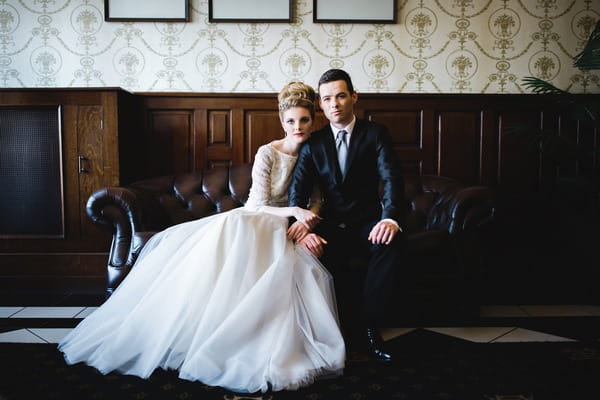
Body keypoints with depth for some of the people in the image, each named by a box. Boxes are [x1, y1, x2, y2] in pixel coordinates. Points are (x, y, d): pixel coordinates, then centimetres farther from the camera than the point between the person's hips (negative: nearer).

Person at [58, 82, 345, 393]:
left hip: (283, 228, 3)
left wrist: (305, 222, -12)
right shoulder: (268, 153, -5)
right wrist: (292, 211, -25)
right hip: (250, 224, -2)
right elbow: (256, 206, -10)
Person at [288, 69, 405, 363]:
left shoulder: (375, 134, 3)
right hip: (331, 226, 1)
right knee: (323, 252, -32)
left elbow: (391, 178, -12)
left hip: (367, 224, 0)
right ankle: (343, 325, -10)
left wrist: (391, 218, -34)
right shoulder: (313, 143, 6)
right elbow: (297, 193, -5)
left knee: (390, 242, -32)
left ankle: (369, 325, -17)